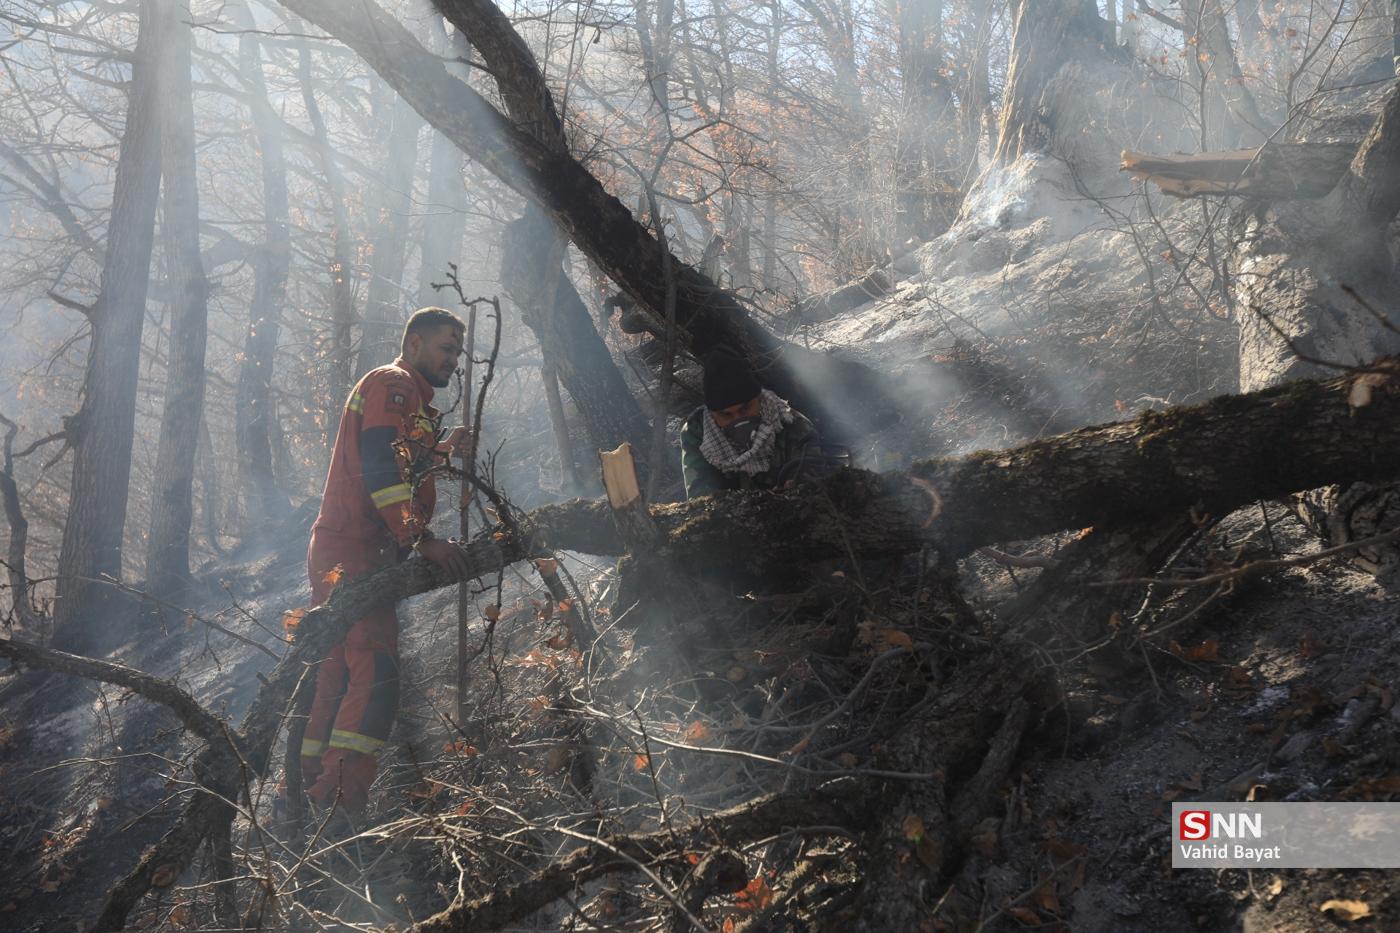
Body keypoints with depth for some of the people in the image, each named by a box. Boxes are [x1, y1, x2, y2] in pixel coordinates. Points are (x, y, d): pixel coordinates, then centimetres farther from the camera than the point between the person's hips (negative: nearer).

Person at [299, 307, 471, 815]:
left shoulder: (407, 395, 27)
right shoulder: (394, 383, -6)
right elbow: (379, 469, -19)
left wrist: (442, 450, 25)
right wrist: (422, 539, -24)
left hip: (338, 554, 11)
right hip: (353, 551, -11)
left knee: (338, 677, 11)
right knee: (375, 675, -18)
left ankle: (315, 793, 15)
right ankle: (344, 799, -24)